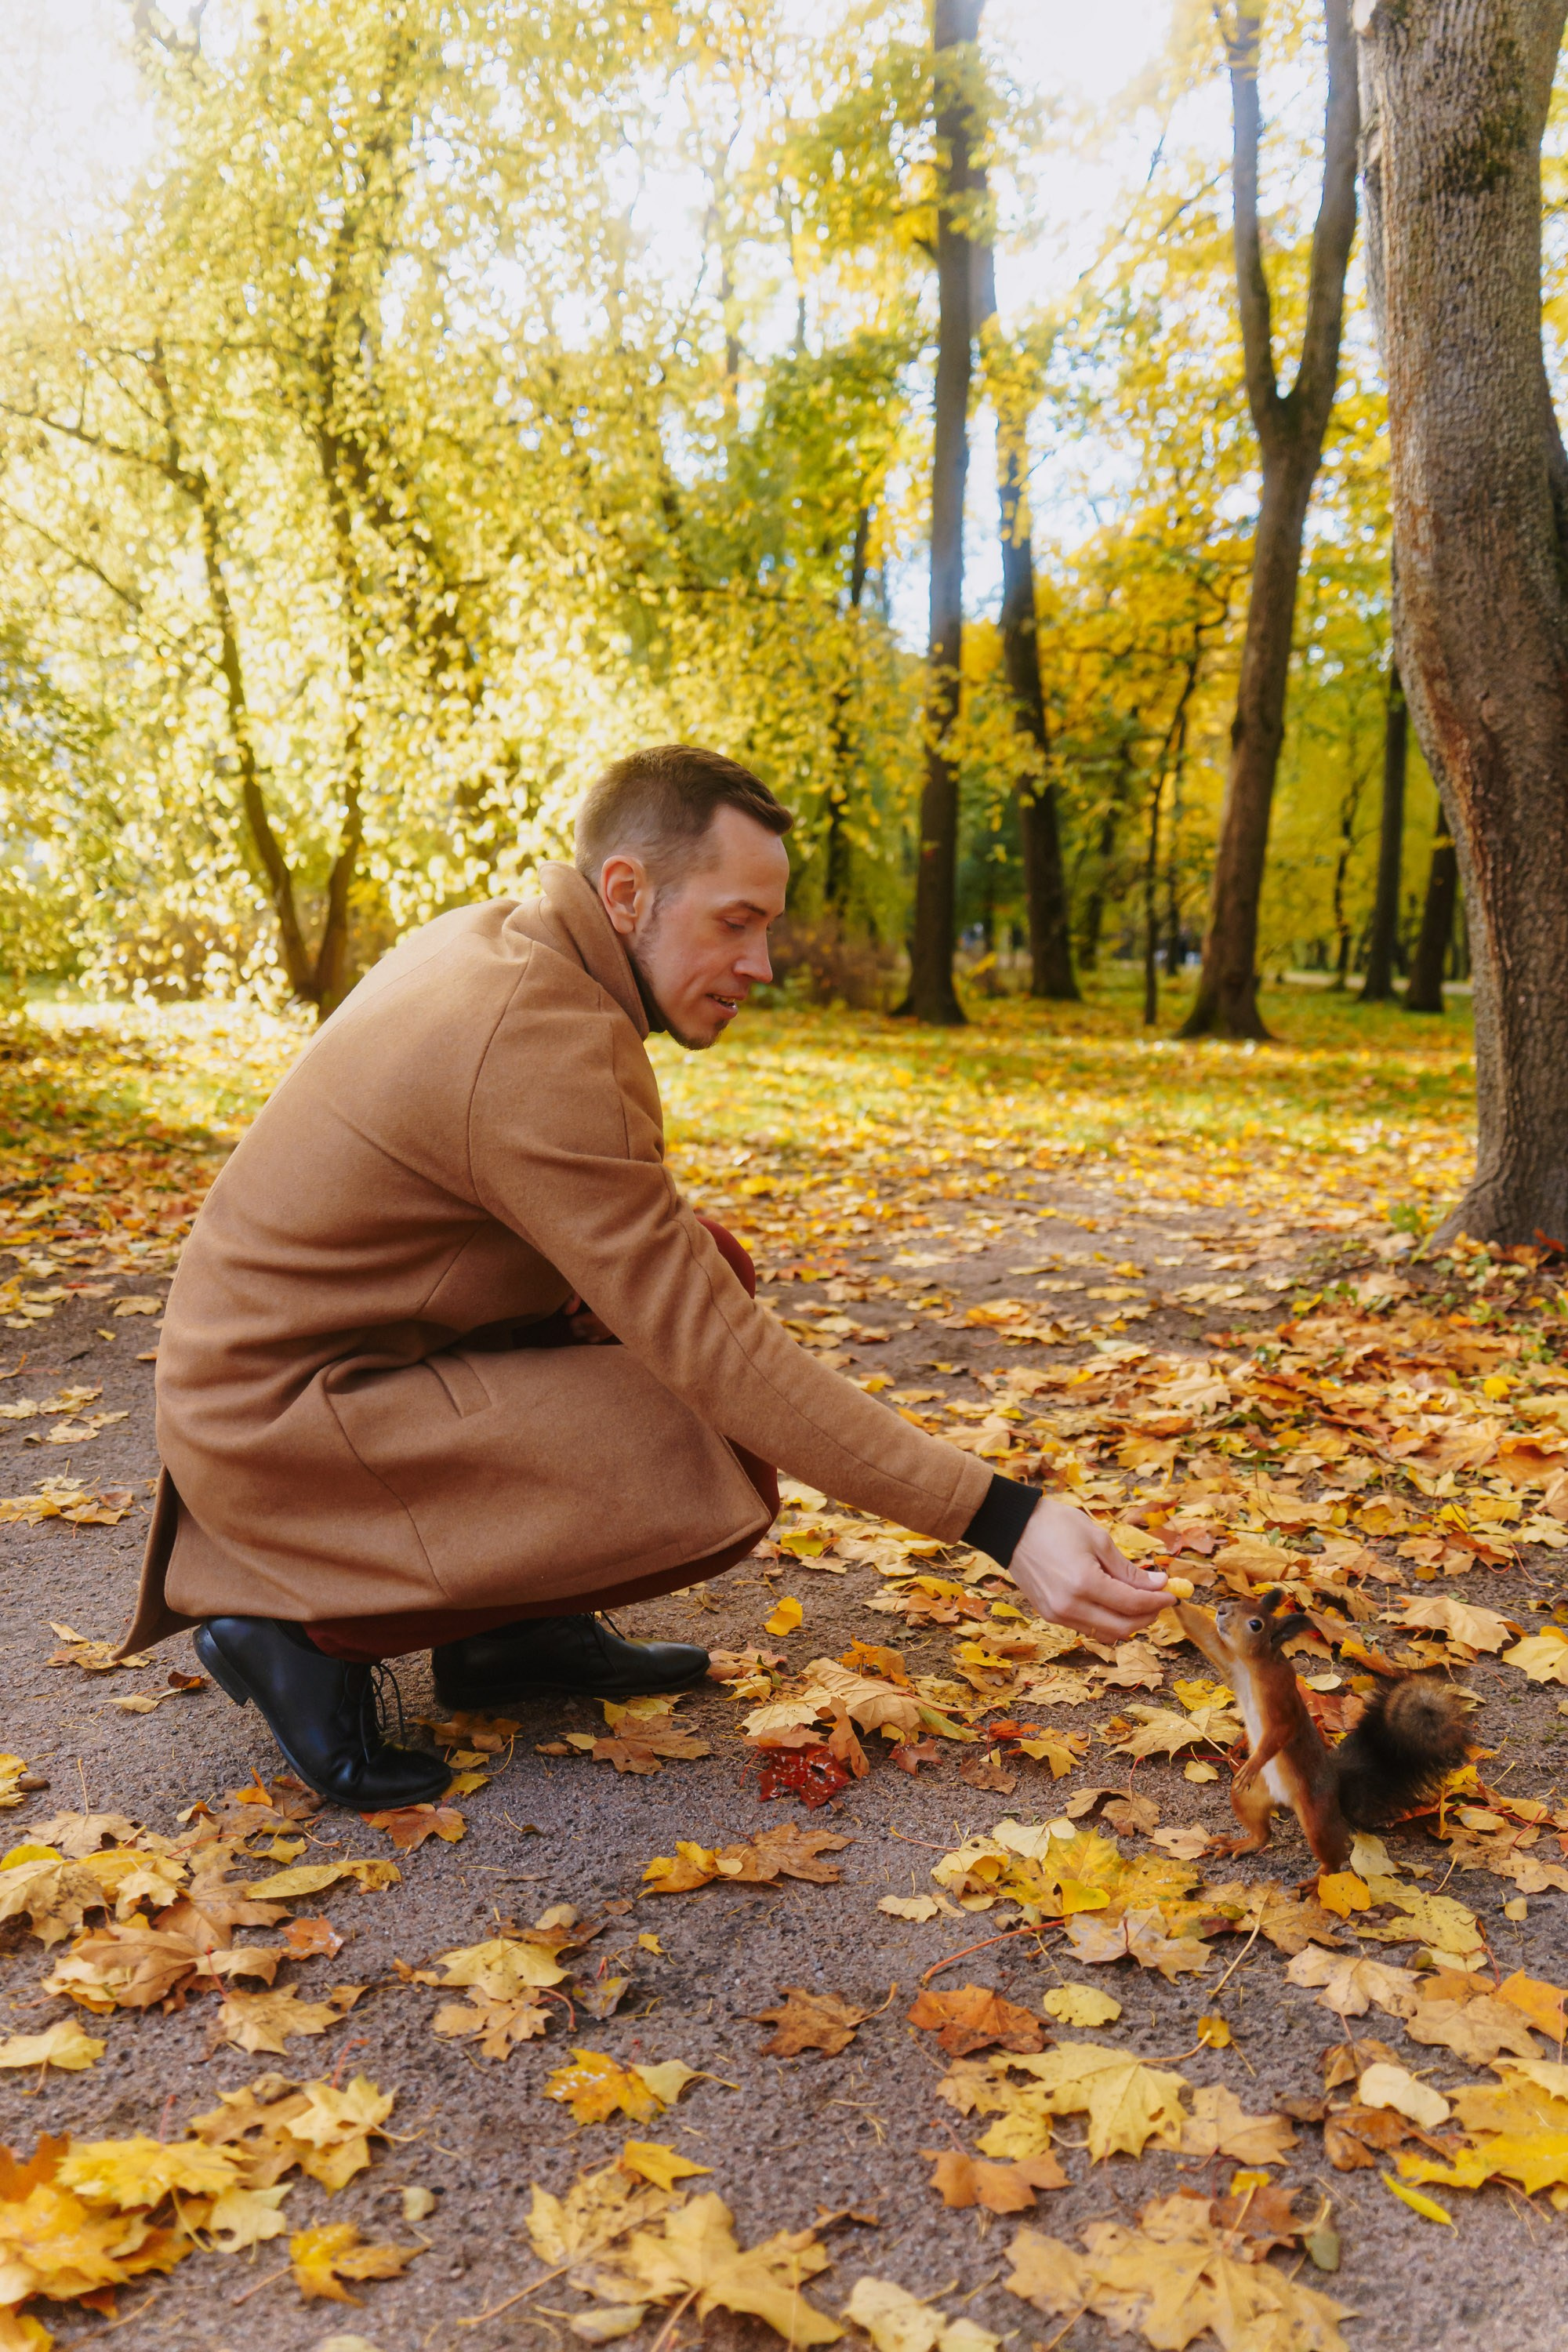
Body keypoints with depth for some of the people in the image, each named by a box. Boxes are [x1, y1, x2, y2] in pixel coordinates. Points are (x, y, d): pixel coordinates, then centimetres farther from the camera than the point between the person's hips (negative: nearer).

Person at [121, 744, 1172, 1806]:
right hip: (280, 1427, -9)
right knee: (722, 1476, -19)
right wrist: (1002, 1518, -28)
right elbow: (711, 1348, -28)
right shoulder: (538, 1041, -26)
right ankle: (313, 1631, -6)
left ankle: (512, 1629, 10)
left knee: (710, 1263, 6)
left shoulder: (498, 938, 4)